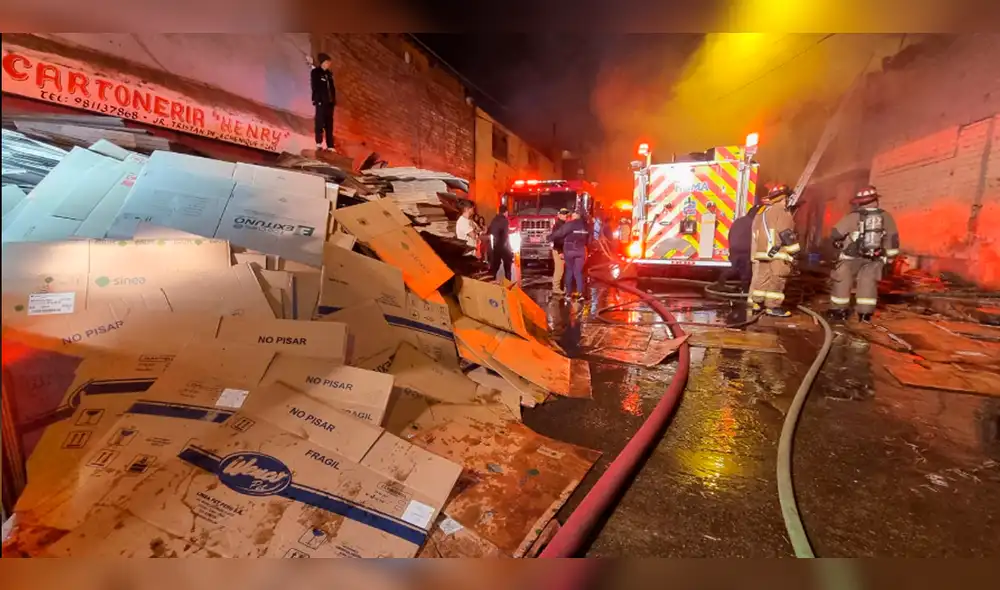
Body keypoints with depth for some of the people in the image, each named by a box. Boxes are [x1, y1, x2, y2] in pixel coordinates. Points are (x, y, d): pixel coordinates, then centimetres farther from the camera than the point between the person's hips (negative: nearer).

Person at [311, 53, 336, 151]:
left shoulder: (329, 73, 17)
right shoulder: (315, 72, -1)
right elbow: (315, 87, -8)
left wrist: (334, 100, 7)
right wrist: (317, 99, -15)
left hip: (329, 102, 6)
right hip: (321, 101, -6)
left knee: (329, 124, 5)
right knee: (320, 122, -8)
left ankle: (330, 146, 7)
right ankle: (319, 144, -7)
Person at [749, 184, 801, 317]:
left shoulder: (761, 212, 18)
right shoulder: (781, 211, -8)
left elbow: (755, 232, 21)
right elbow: (786, 233, -14)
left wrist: (755, 253, 25)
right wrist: (795, 250, -9)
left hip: (760, 251, 8)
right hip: (776, 252, -8)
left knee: (761, 277, 14)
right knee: (776, 279, -5)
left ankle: (756, 302, 19)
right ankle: (773, 306, -3)